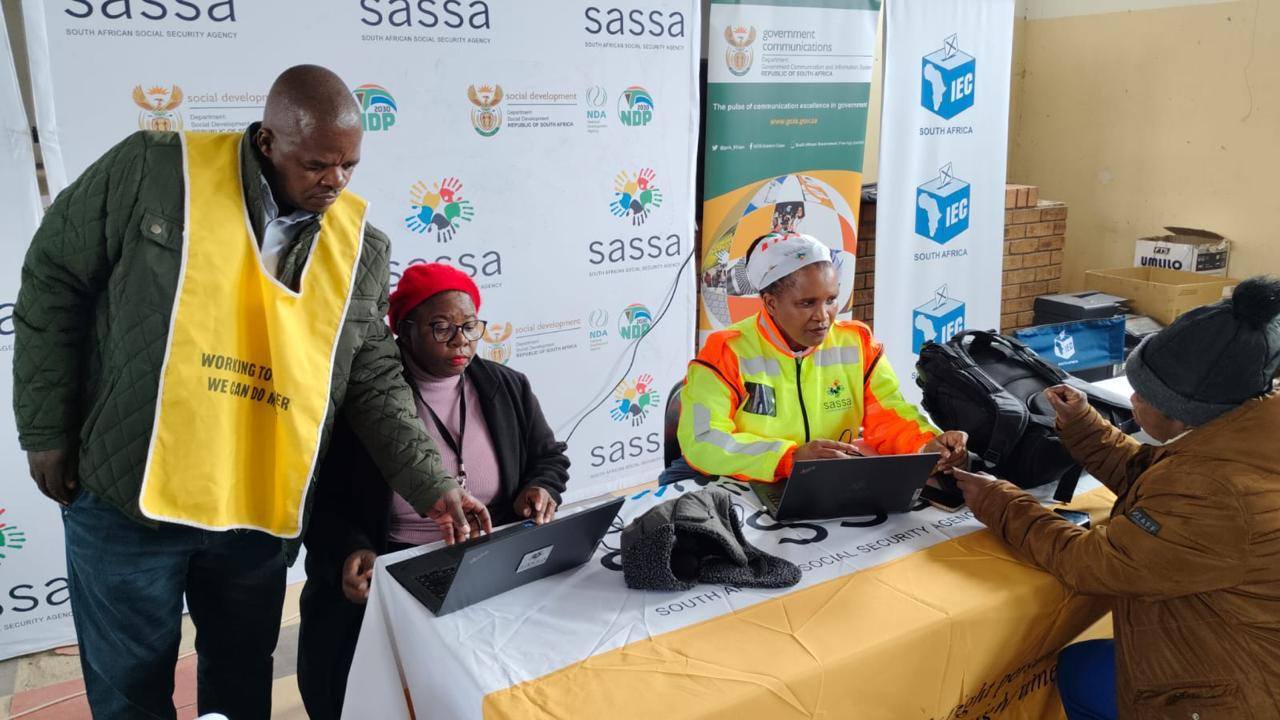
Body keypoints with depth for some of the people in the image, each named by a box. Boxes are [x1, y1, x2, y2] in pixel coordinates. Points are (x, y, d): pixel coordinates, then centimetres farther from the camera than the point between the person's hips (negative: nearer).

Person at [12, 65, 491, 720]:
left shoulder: (361, 246, -1)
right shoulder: (154, 171, -11)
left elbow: (374, 382, 1)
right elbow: (53, 286, -2)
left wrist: (432, 488, -8)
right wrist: (46, 430, -3)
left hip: (260, 513, 3)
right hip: (127, 499, -2)